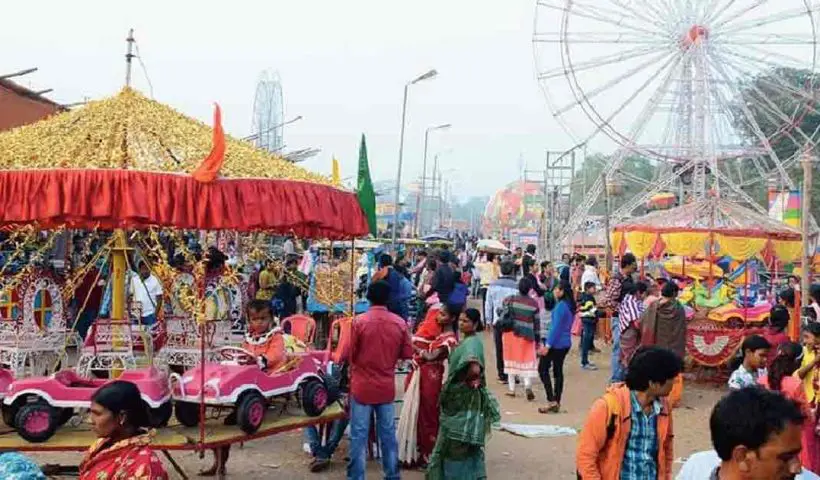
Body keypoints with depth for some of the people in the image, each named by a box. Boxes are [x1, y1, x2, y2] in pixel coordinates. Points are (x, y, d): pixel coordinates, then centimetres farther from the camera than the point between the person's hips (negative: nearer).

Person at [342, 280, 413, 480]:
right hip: (387, 386, 3)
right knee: (388, 433, 13)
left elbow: (349, 355, -8)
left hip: (362, 386, -3)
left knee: (359, 435, 3)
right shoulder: (400, 323, -4)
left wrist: (342, 357, 13)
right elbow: (407, 354, 4)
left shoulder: (359, 321, -12)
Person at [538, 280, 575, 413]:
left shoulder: (560, 306, -18)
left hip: (556, 343, -9)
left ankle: (552, 401, -5)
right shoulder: (570, 306, 10)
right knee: (558, 371, 12)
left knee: (543, 369, 1)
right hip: (566, 343, 9)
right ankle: (556, 403, 15)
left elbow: (556, 327, -21)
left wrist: (547, 345, -19)